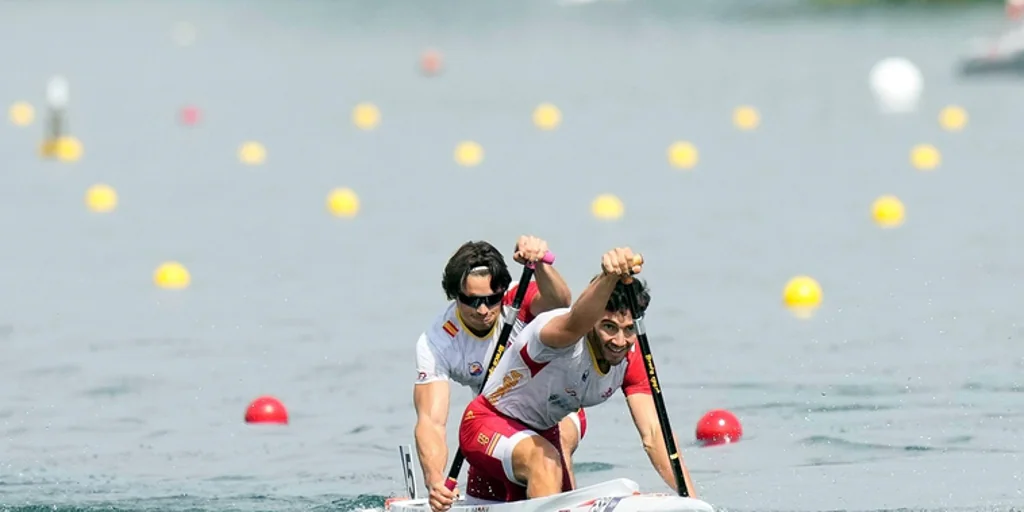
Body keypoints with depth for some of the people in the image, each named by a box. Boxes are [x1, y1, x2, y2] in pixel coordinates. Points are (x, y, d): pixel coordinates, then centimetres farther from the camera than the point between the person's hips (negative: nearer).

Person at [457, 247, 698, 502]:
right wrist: (608, 277, -83)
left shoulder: (630, 359, -13)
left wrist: (690, 498, -33)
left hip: (542, 433, 8)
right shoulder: (567, 338, -34)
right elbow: (576, 323, -61)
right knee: (546, 462, -37)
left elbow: (653, 435, -19)